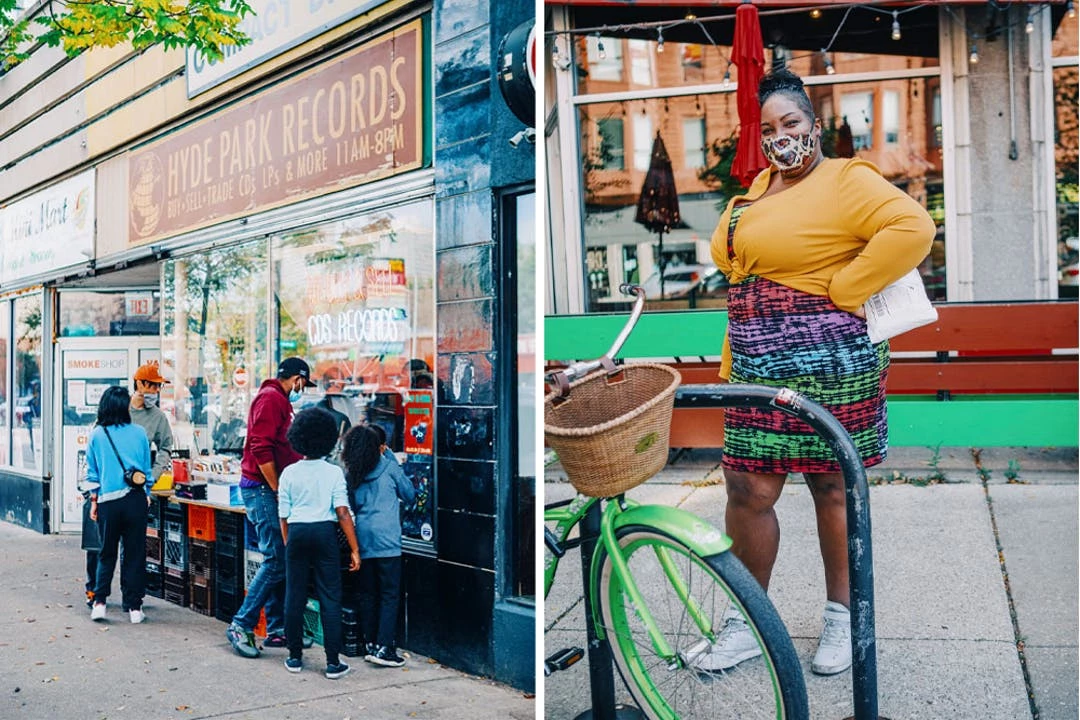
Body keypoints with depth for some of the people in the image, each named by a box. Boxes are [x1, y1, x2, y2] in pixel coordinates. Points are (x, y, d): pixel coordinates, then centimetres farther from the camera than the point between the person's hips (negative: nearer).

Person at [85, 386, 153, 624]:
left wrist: (94, 501, 16)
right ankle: (134, 606, 6)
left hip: (108, 500, 0)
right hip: (136, 499, 0)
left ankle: (99, 602, 6)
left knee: (107, 553, 13)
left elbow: (92, 473, 6)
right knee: (135, 553, 5)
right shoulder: (139, 433, 2)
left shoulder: (96, 435, 1)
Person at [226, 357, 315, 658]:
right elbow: (261, 449, -21)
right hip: (262, 488, -11)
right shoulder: (270, 398, -12)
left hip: (271, 489, 11)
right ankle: (241, 625, -5)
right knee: (276, 561, -11)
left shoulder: (280, 401, 20)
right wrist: (277, 490, -18)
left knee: (280, 560, 10)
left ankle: (277, 629, 15)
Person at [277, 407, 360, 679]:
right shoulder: (333, 472, -4)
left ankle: (295, 657, 19)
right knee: (330, 597, 2)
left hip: (296, 533, 2)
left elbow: (283, 516, 4)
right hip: (325, 533, -2)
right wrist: (354, 549, -7)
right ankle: (333, 662, 2)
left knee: (294, 596, 11)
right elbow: (342, 513, -10)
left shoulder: (289, 473, 2)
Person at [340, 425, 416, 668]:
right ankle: (383, 647, -7)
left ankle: (370, 645, 16)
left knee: (367, 593, 11)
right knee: (389, 594, -1)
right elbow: (409, 494, 10)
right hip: (386, 539, -4)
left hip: (362, 539, 4)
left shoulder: (350, 474, 8)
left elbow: (351, 507, 17)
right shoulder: (389, 467, -3)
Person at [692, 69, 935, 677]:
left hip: (829, 363, -6)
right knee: (747, 490, 5)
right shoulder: (757, 189, 17)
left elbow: (913, 229, -22)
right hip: (760, 368, 7)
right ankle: (747, 622, 20)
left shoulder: (846, 181, -7)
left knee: (833, 489, 6)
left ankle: (843, 616, 24)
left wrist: (840, 290, -17)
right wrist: (733, 363, 18)